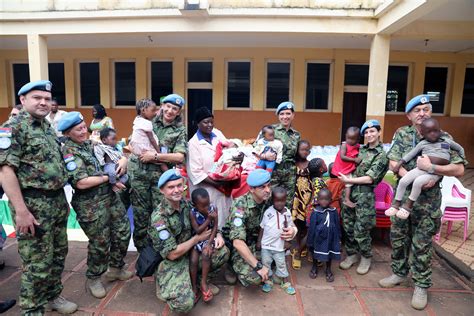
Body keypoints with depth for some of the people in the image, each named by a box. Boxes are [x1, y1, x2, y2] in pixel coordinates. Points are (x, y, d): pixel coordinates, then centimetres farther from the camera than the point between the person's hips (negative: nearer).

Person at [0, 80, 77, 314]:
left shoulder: (48, 128, 13)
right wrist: (21, 211, -22)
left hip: (57, 202, 8)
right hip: (33, 204, -8)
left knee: (58, 255, 18)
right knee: (38, 263, 3)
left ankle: (53, 296, 37)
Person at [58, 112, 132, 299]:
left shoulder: (91, 143, 11)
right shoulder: (69, 152, -12)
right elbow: (81, 183, -23)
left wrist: (123, 159, -5)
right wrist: (109, 177, -13)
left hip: (111, 197, 8)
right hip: (91, 205, -7)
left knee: (123, 233, 13)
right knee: (100, 243, 3)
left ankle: (116, 268, 35)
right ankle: (93, 279, 28)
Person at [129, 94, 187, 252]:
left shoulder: (180, 130, 2)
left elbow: (180, 157, -10)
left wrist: (155, 156, -14)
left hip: (161, 175, -1)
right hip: (139, 173, 2)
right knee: (140, 212, 9)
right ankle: (142, 250, 26)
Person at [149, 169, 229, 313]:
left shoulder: (185, 204, -4)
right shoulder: (159, 217, -25)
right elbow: (172, 254, -24)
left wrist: (217, 234, -9)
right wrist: (197, 238, -15)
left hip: (190, 251, 6)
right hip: (170, 262, -6)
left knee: (223, 252, -13)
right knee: (184, 304, -25)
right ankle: (163, 285, 7)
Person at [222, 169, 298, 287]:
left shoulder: (268, 200, -10)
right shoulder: (240, 205, -28)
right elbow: (238, 242, -33)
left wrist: (292, 229, -22)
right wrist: (258, 266, -33)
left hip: (256, 241, 6)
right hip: (236, 245, -6)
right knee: (254, 277, -27)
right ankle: (232, 266, 3)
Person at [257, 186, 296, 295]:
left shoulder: (287, 213, -8)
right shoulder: (268, 212, -11)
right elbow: (262, 227, -3)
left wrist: (286, 225, -17)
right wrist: (259, 241, 0)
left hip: (279, 245, 0)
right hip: (266, 245, 0)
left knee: (281, 264, 13)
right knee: (266, 263, 13)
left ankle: (285, 282, 31)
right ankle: (268, 281, 33)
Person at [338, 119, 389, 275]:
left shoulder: (382, 155, -5)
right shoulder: (361, 149, 12)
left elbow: (370, 179, -12)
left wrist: (348, 180, -10)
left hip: (365, 195, -5)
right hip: (350, 191, 5)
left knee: (361, 230, 2)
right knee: (348, 227, 11)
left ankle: (366, 258, 25)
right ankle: (351, 254, 30)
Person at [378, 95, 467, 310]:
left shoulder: (443, 138, -3)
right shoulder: (402, 134, 1)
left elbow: (459, 170, -9)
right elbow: (393, 163, -8)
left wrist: (431, 168, -24)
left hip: (428, 199, -2)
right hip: (402, 195, 3)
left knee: (422, 244, 5)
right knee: (398, 237, 13)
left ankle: (421, 285, 21)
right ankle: (399, 273, 32)